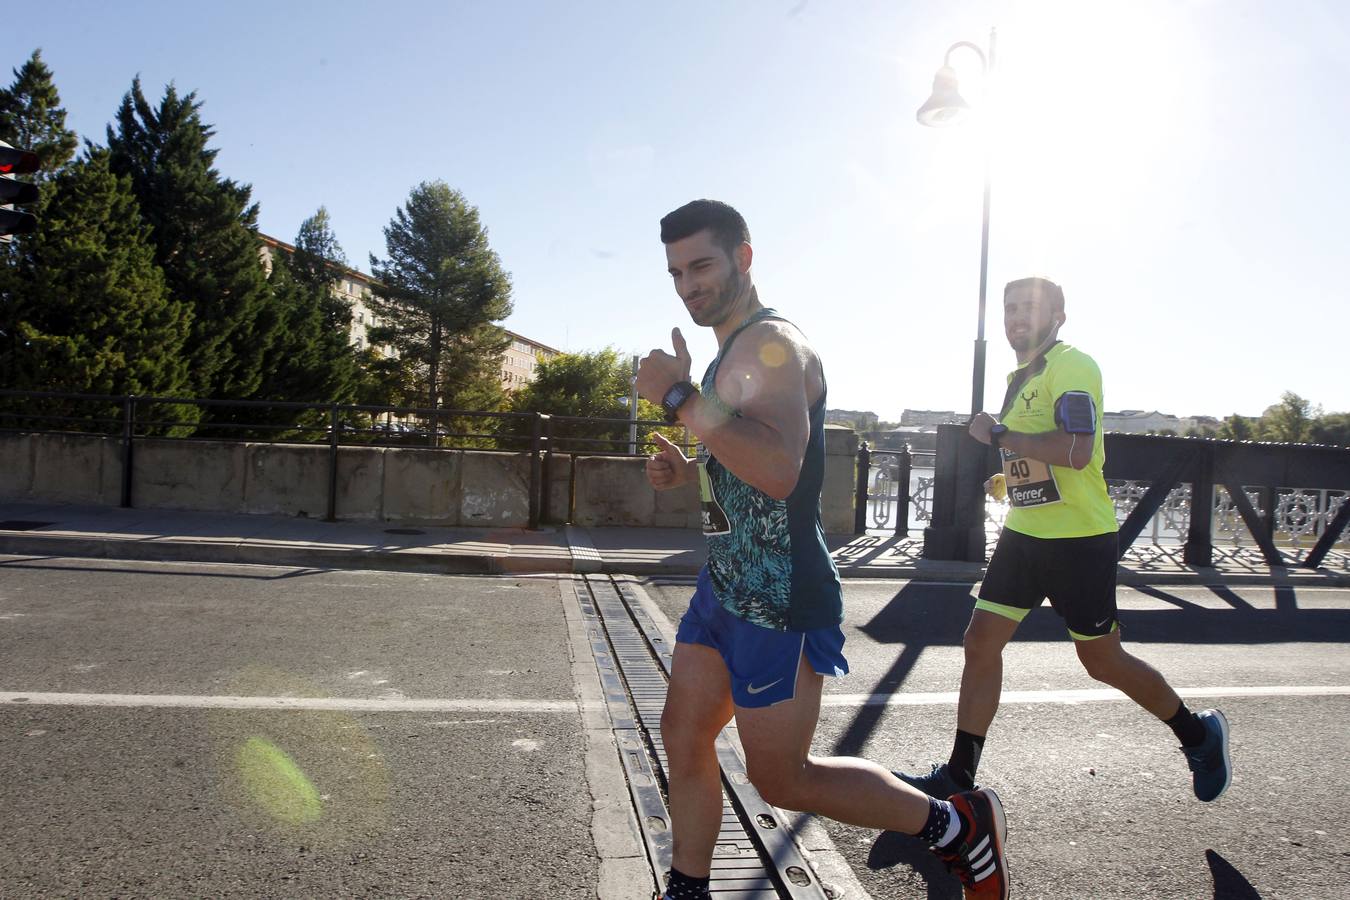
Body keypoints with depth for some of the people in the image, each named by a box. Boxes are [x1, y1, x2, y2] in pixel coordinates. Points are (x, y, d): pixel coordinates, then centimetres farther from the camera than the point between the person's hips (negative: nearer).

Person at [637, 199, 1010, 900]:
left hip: (777, 603, -10)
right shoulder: (733, 354, 16)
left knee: (780, 779, 3)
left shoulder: (771, 344, -17)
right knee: (683, 738, 13)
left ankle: (959, 824, 19)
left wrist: (681, 398, -32)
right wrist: (688, 471, 10)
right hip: (726, 586, 10)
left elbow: (778, 471, -34)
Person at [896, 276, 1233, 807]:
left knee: (1102, 661, 6)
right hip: (1024, 535, 8)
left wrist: (997, 435, -21)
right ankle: (958, 777, 11)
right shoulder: (1020, 378, 15)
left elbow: (1076, 450, -29)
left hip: (1079, 540, -8)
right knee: (981, 644, 2)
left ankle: (1199, 733, 33)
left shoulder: (1073, 366, -14)